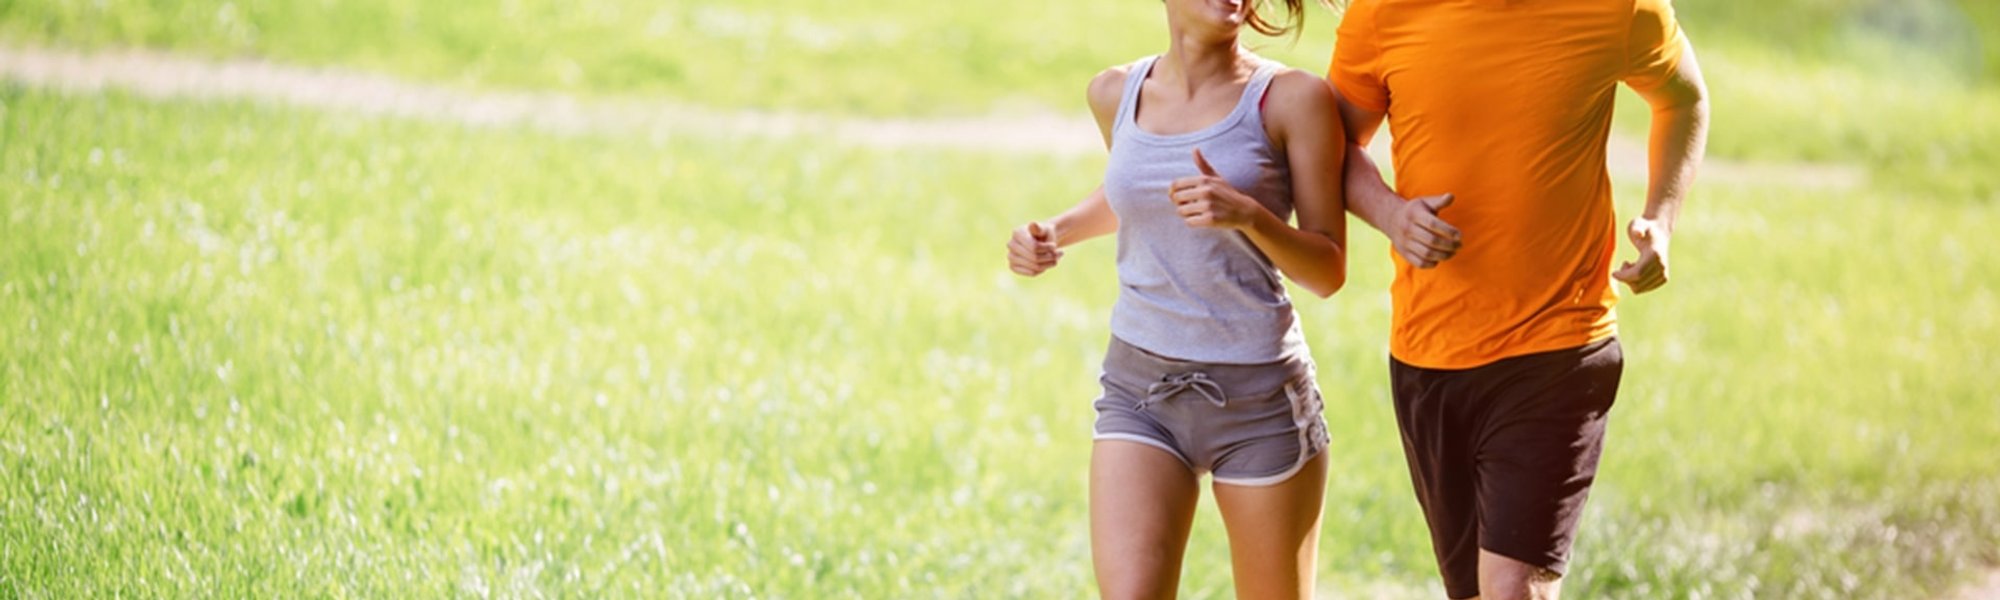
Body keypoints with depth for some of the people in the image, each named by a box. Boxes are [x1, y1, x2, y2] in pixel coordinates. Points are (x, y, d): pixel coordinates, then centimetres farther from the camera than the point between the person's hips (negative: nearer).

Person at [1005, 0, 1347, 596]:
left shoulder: (1292, 98, -8)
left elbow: (1329, 272, -6)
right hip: (1139, 390, 2)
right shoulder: (1115, 93, 4)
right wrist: (1055, 232, 9)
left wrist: (1251, 216, -24)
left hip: (1259, 395, -2)